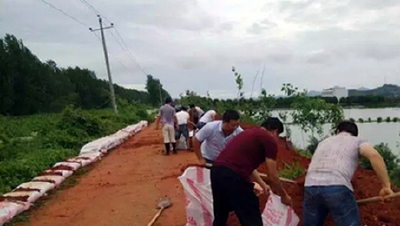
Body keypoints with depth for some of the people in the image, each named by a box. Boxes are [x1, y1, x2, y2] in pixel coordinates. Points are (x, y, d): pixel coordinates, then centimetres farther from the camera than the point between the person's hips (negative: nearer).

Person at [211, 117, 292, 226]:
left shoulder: (249, 133, 26)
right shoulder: (270, 140, 2)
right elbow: (272, 176, 3)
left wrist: (262, 184, 48)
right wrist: (283, 195, 20)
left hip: (216, 171, 9)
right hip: (234, 176, -9)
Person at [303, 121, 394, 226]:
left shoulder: (324, 142, 33)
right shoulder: (357, 141, 19)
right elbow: (374, 155, -4)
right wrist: (386, 186, 0)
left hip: (311, 187, 5)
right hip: (337, 188, -4)